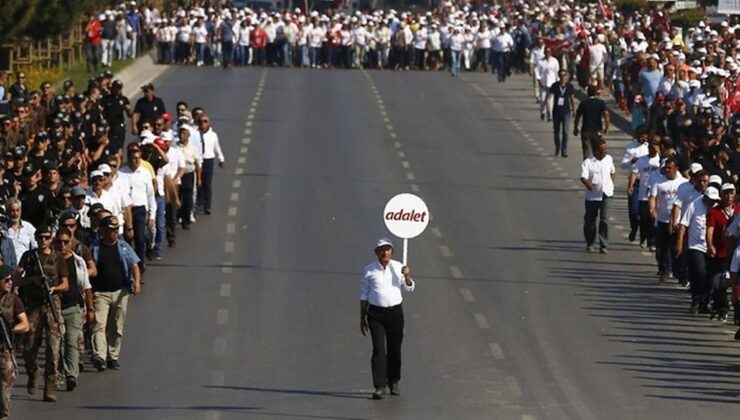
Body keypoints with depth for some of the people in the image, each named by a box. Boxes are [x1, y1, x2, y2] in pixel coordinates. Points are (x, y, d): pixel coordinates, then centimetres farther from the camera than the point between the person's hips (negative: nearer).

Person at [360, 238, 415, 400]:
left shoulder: (398, 267, 4)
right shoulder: (370, 270, 2)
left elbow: (410, 288, 4)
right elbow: (364, 295, 8)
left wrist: (407, 276, -18)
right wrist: (362, 318, 6)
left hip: (395, 312, 1)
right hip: (376, 312, -1)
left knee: (394, 349, 7)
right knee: (379, 350, -8)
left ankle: (394, 383, 23)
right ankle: (379, 386, -10)